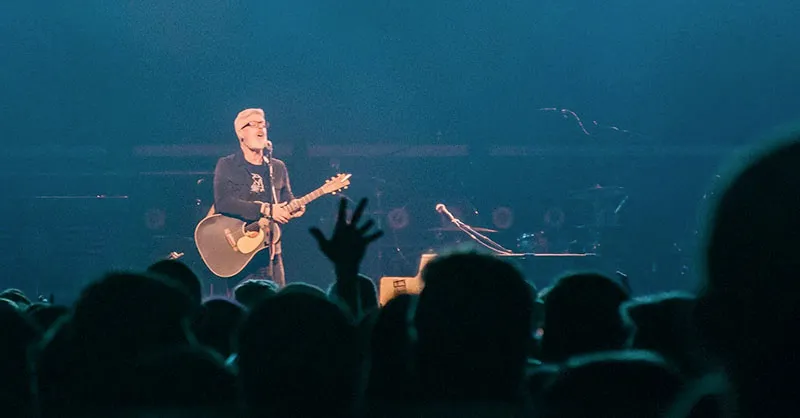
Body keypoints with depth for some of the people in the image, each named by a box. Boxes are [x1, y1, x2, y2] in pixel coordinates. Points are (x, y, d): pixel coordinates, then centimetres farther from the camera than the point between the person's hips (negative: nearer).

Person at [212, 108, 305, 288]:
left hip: (270, 251, 4)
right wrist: (266, 210, -20)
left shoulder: (278, 168, 16)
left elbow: (287, 199, 18)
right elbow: (223, 203, -14)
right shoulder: (227, 165, 1)